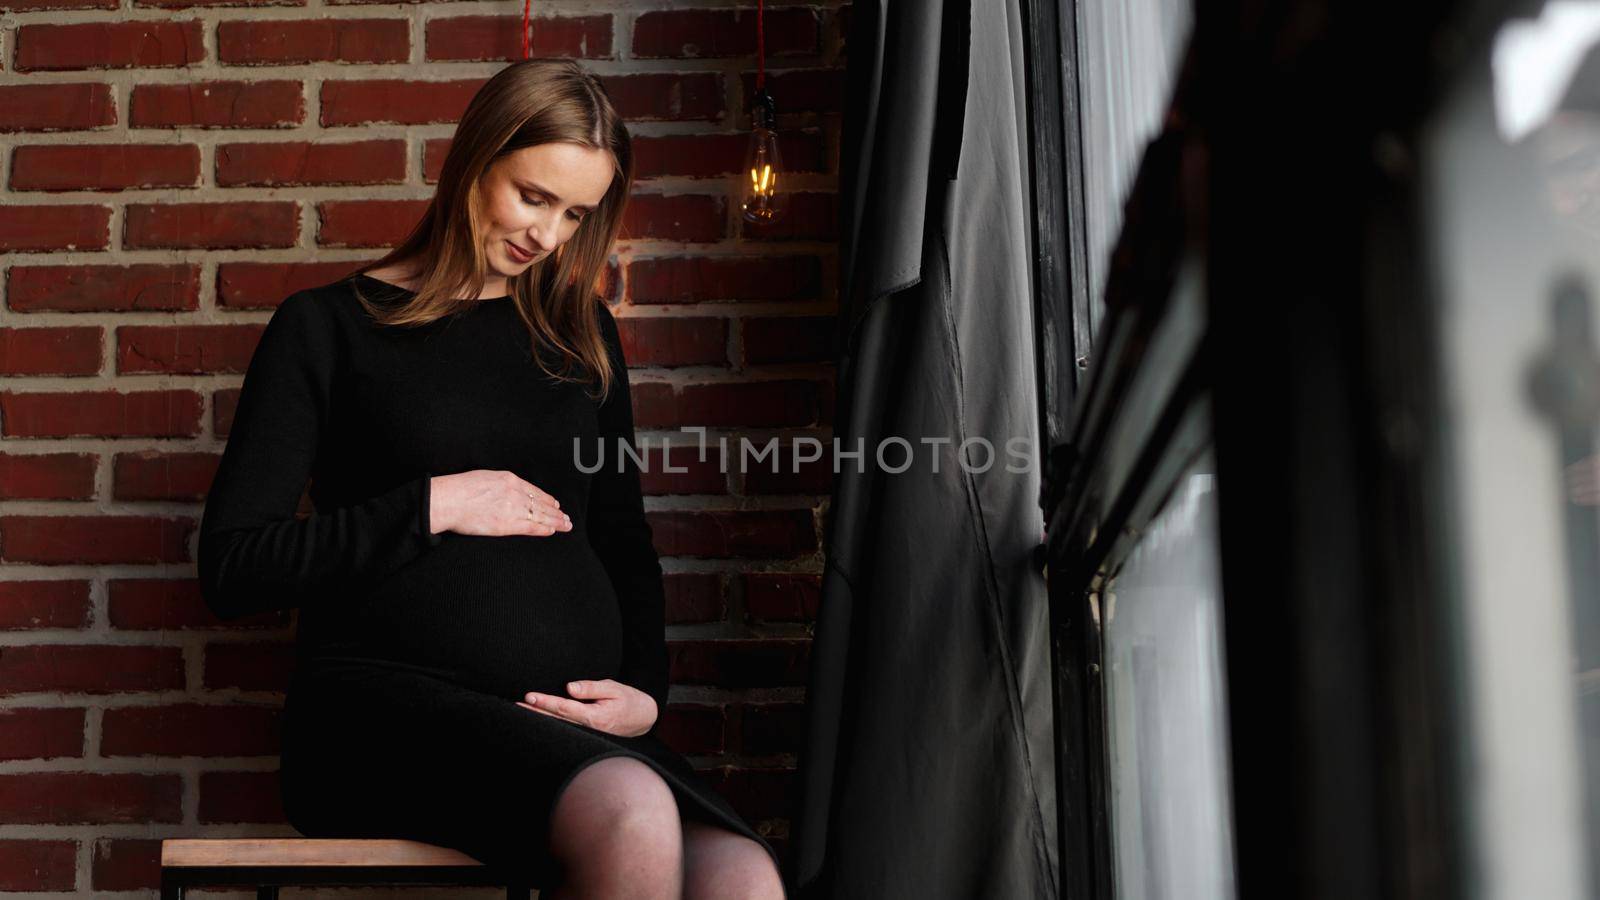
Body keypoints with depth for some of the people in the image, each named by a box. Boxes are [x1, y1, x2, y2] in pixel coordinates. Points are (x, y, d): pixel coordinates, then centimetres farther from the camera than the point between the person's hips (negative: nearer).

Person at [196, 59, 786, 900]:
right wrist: (435, 506, -5)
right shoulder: (327, 326, 9)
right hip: (385, 699, -3)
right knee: (627, 811, -37)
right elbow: (231, 568, 2)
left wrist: (644, 690, 6)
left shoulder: (581, 333, 21)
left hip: (572, 715, 4)